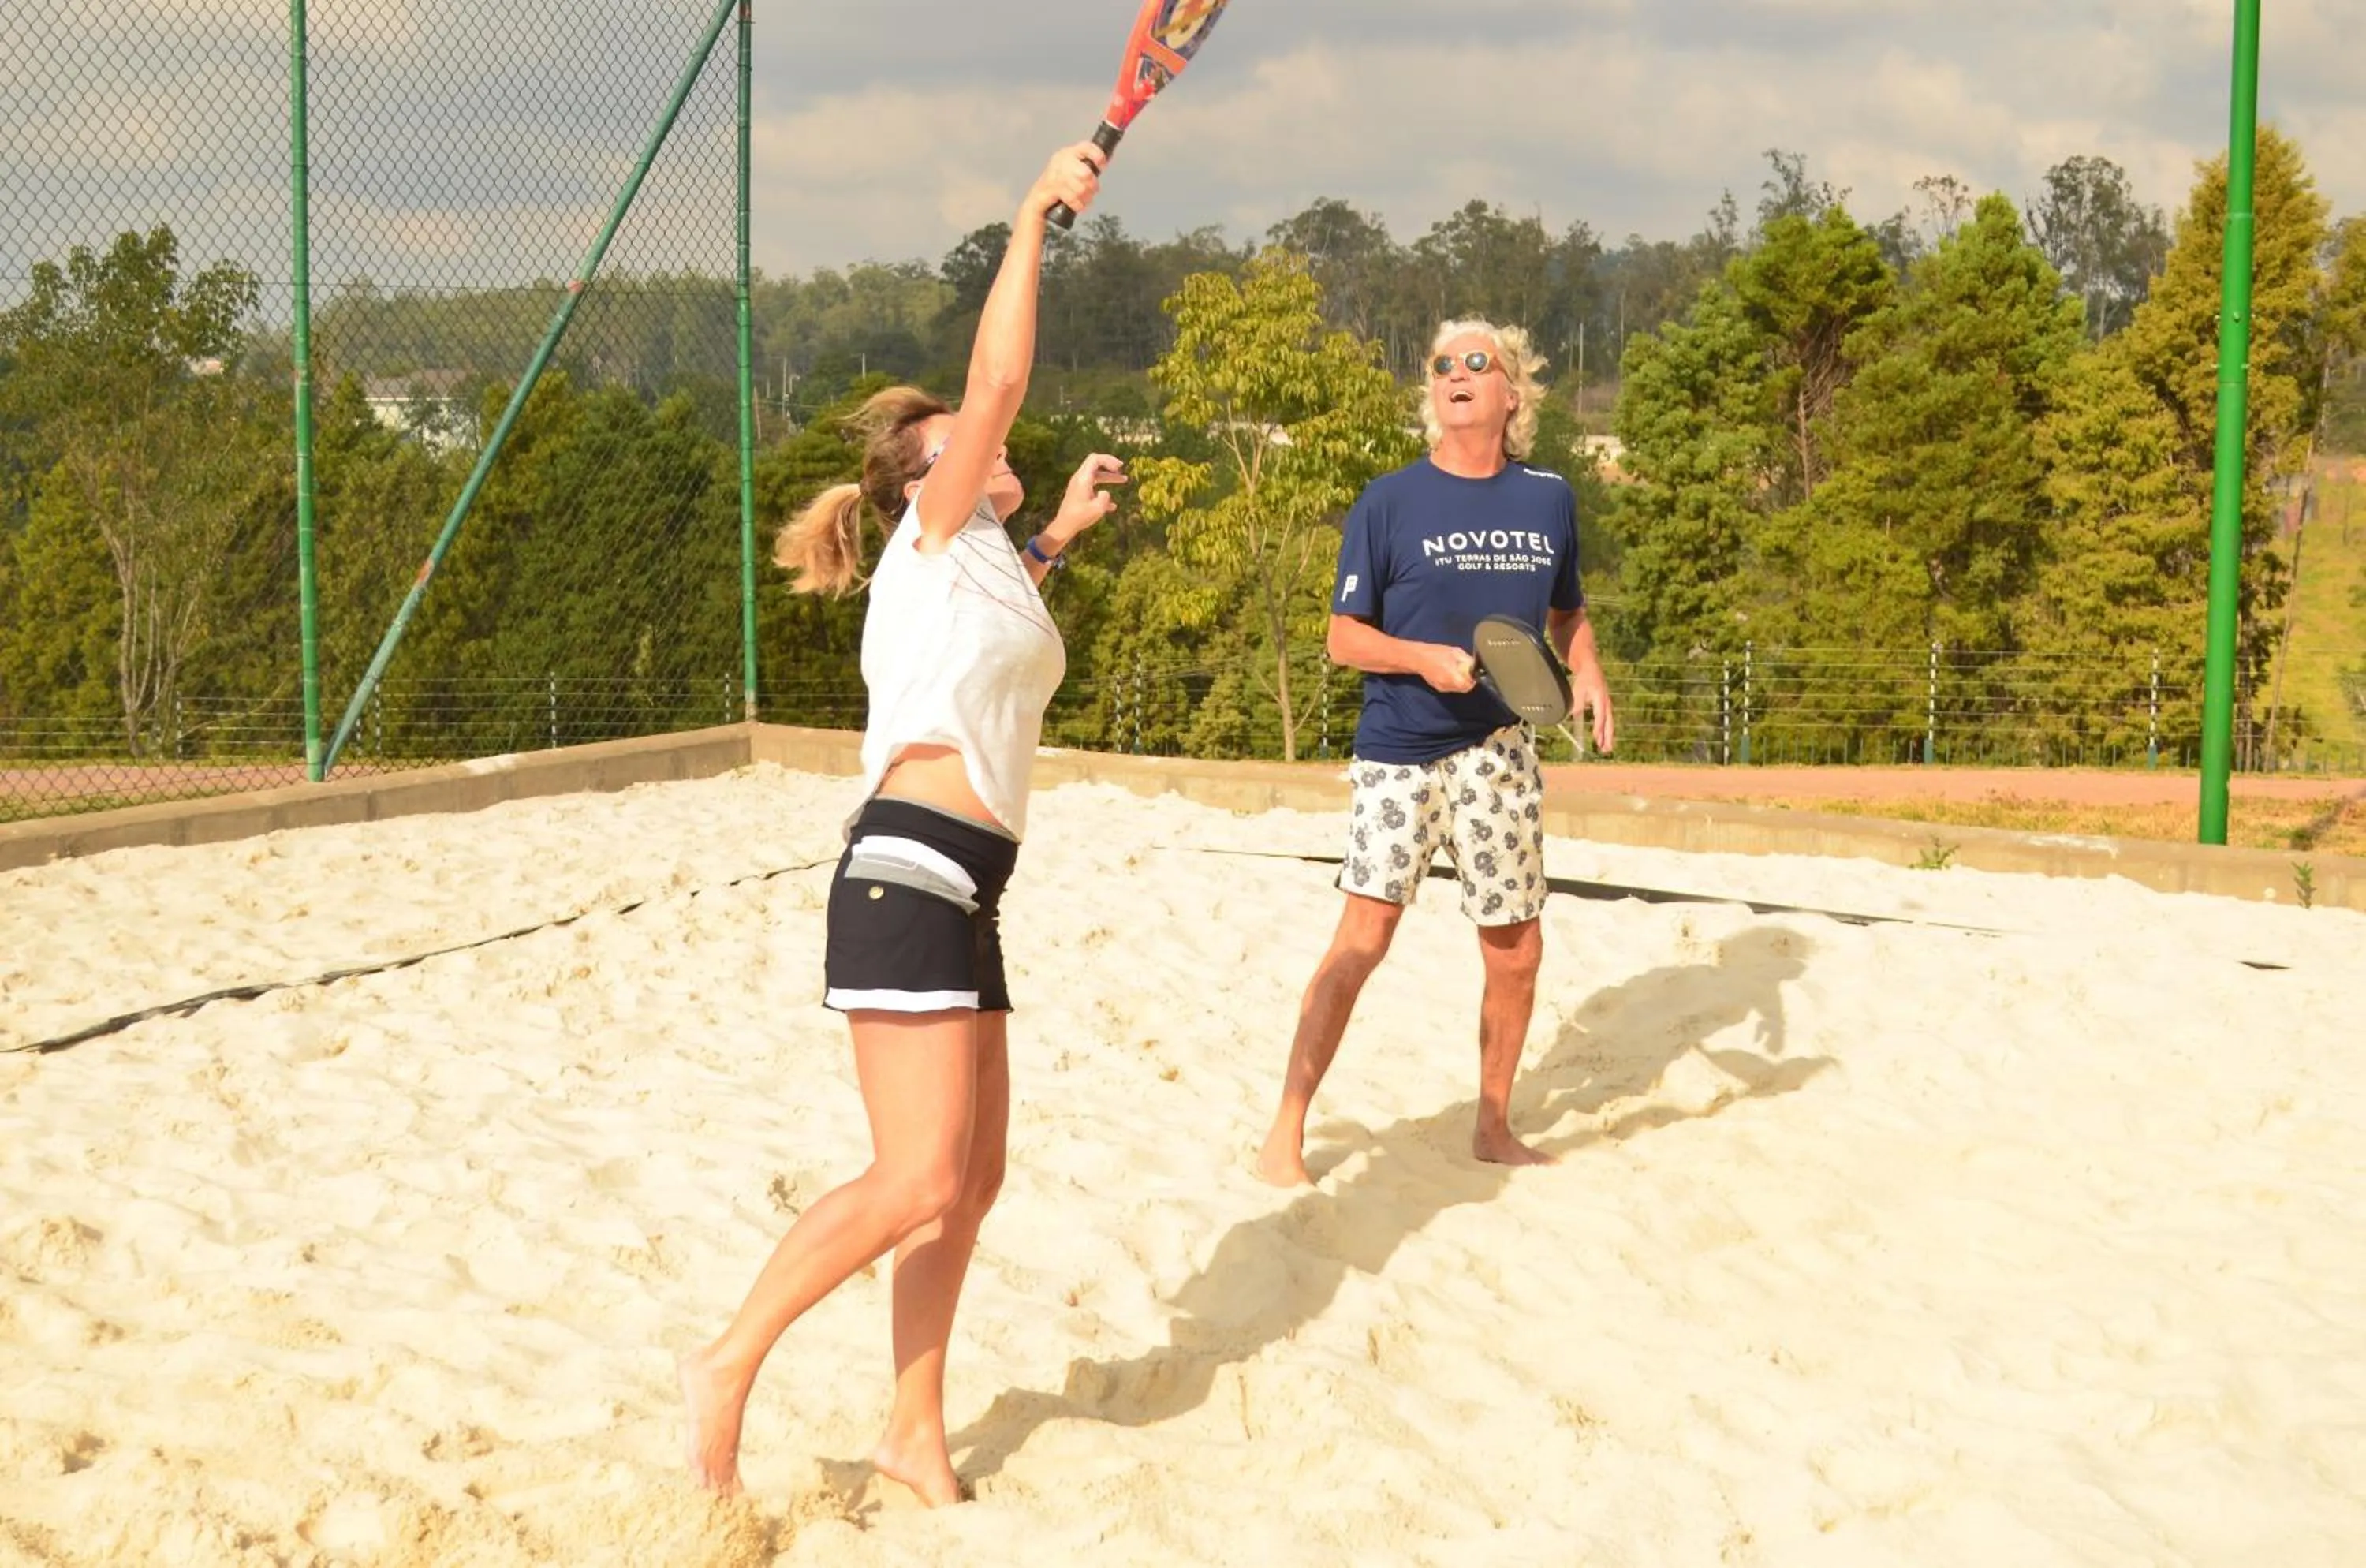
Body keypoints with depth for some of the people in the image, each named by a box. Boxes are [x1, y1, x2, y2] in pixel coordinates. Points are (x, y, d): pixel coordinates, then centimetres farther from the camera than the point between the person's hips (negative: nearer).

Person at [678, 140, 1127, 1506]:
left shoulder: (975, 562, 23)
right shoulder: (931, 536, 0)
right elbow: (999, 383, -14)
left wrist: (1054, 538, 43)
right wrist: (1033, 221, -11)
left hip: (960, 898, 9)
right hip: (909, 879, -9)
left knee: (972, 1181, 8)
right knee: (918, 1181, -15)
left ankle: (918, 1433, 16)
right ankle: (731, 1364, -4)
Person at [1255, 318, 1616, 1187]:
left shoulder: (1549, 499, 6)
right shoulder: (1389, 502, -5)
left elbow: (1566, 611, 19)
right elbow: (1344, 637, -3)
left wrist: (1588, 673, -1)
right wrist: (1425, 658, -20)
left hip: (1500, 750, 4)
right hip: (1399, 752, -4)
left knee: (1517, 951, 8)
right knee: (1364, 936, -12)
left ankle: (1493, 1127, 27)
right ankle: (1285, 1132, -4)